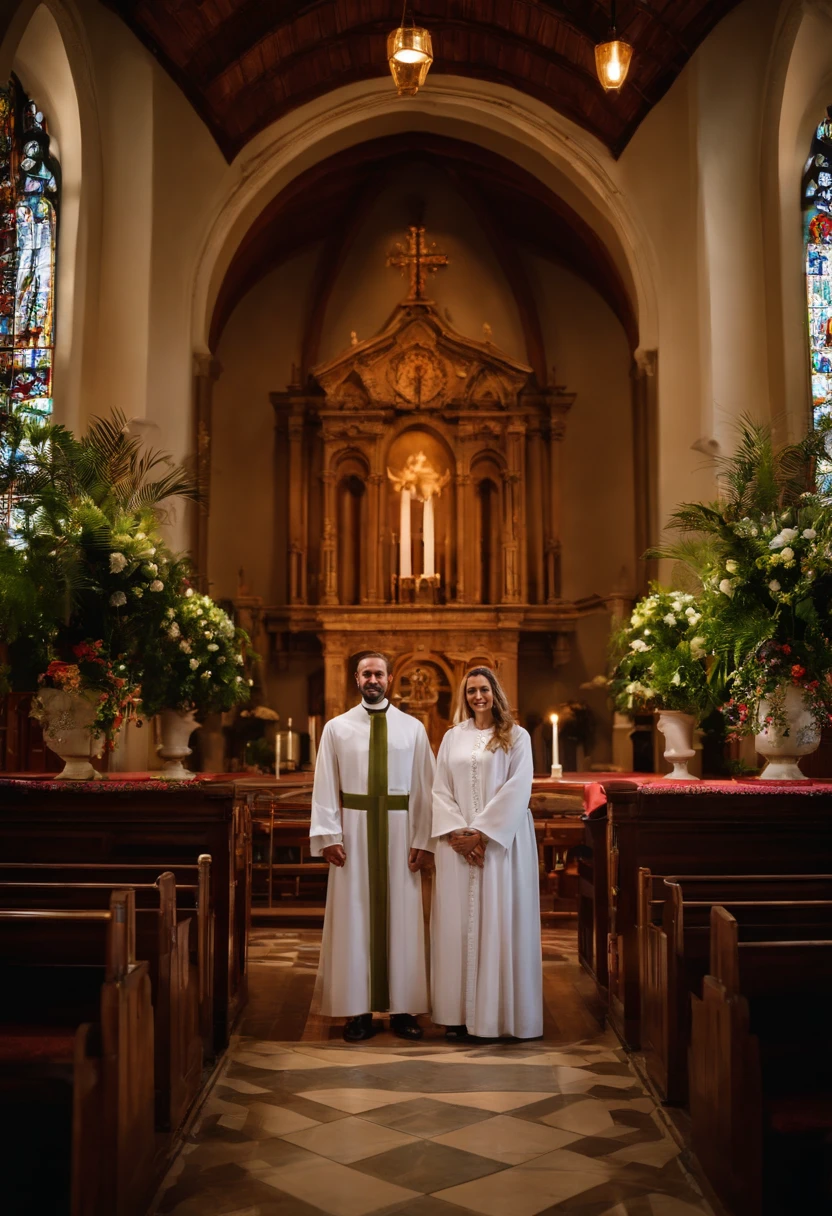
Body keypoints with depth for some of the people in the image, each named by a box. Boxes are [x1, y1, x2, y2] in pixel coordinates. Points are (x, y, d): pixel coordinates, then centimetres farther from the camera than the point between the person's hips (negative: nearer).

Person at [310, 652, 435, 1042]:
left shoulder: (413, 728, 5)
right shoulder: (337, 728, 5)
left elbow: (424, 787, 2)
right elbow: (325, 787, 1)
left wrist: (423, 841, -4)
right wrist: (328, 836, -8)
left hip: (400, 831, 0)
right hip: (353, 830, 0)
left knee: (401, 917, 4)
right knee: (354, 917, 3)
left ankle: (403, 1009, 14)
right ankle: (359, 1010, 11)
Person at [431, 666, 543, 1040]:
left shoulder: (516, 737, 2)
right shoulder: (452, 738, 11)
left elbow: (517, 790, -7)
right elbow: (440, 790, 6)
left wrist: (481, 832, -13)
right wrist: (458, 832, -9)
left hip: (501, 839, -3)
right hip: (458, 841, 3)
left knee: (498, 921, -1)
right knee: (457, 921, 2)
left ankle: (499, 1011, 6)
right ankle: (458, 1011, 9)